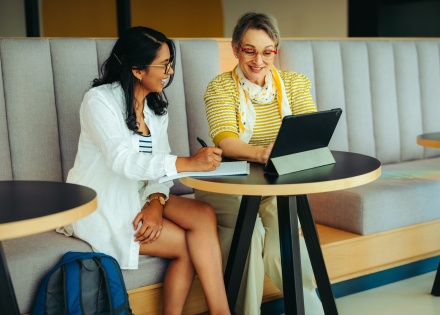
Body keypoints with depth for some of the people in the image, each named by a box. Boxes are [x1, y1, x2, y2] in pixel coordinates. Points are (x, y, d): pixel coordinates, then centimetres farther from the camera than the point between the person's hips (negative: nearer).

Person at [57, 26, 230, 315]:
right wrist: (188, 163, -37)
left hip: (138, 196, 6)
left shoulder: (156, 106, 8)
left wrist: (157, 202, -18)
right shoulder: (100, 100, -15)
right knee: (191, 244, -20)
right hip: (99, 207, -6)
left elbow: (158, 163, 3)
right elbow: (122, 161, -29)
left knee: (204, 215, -22)